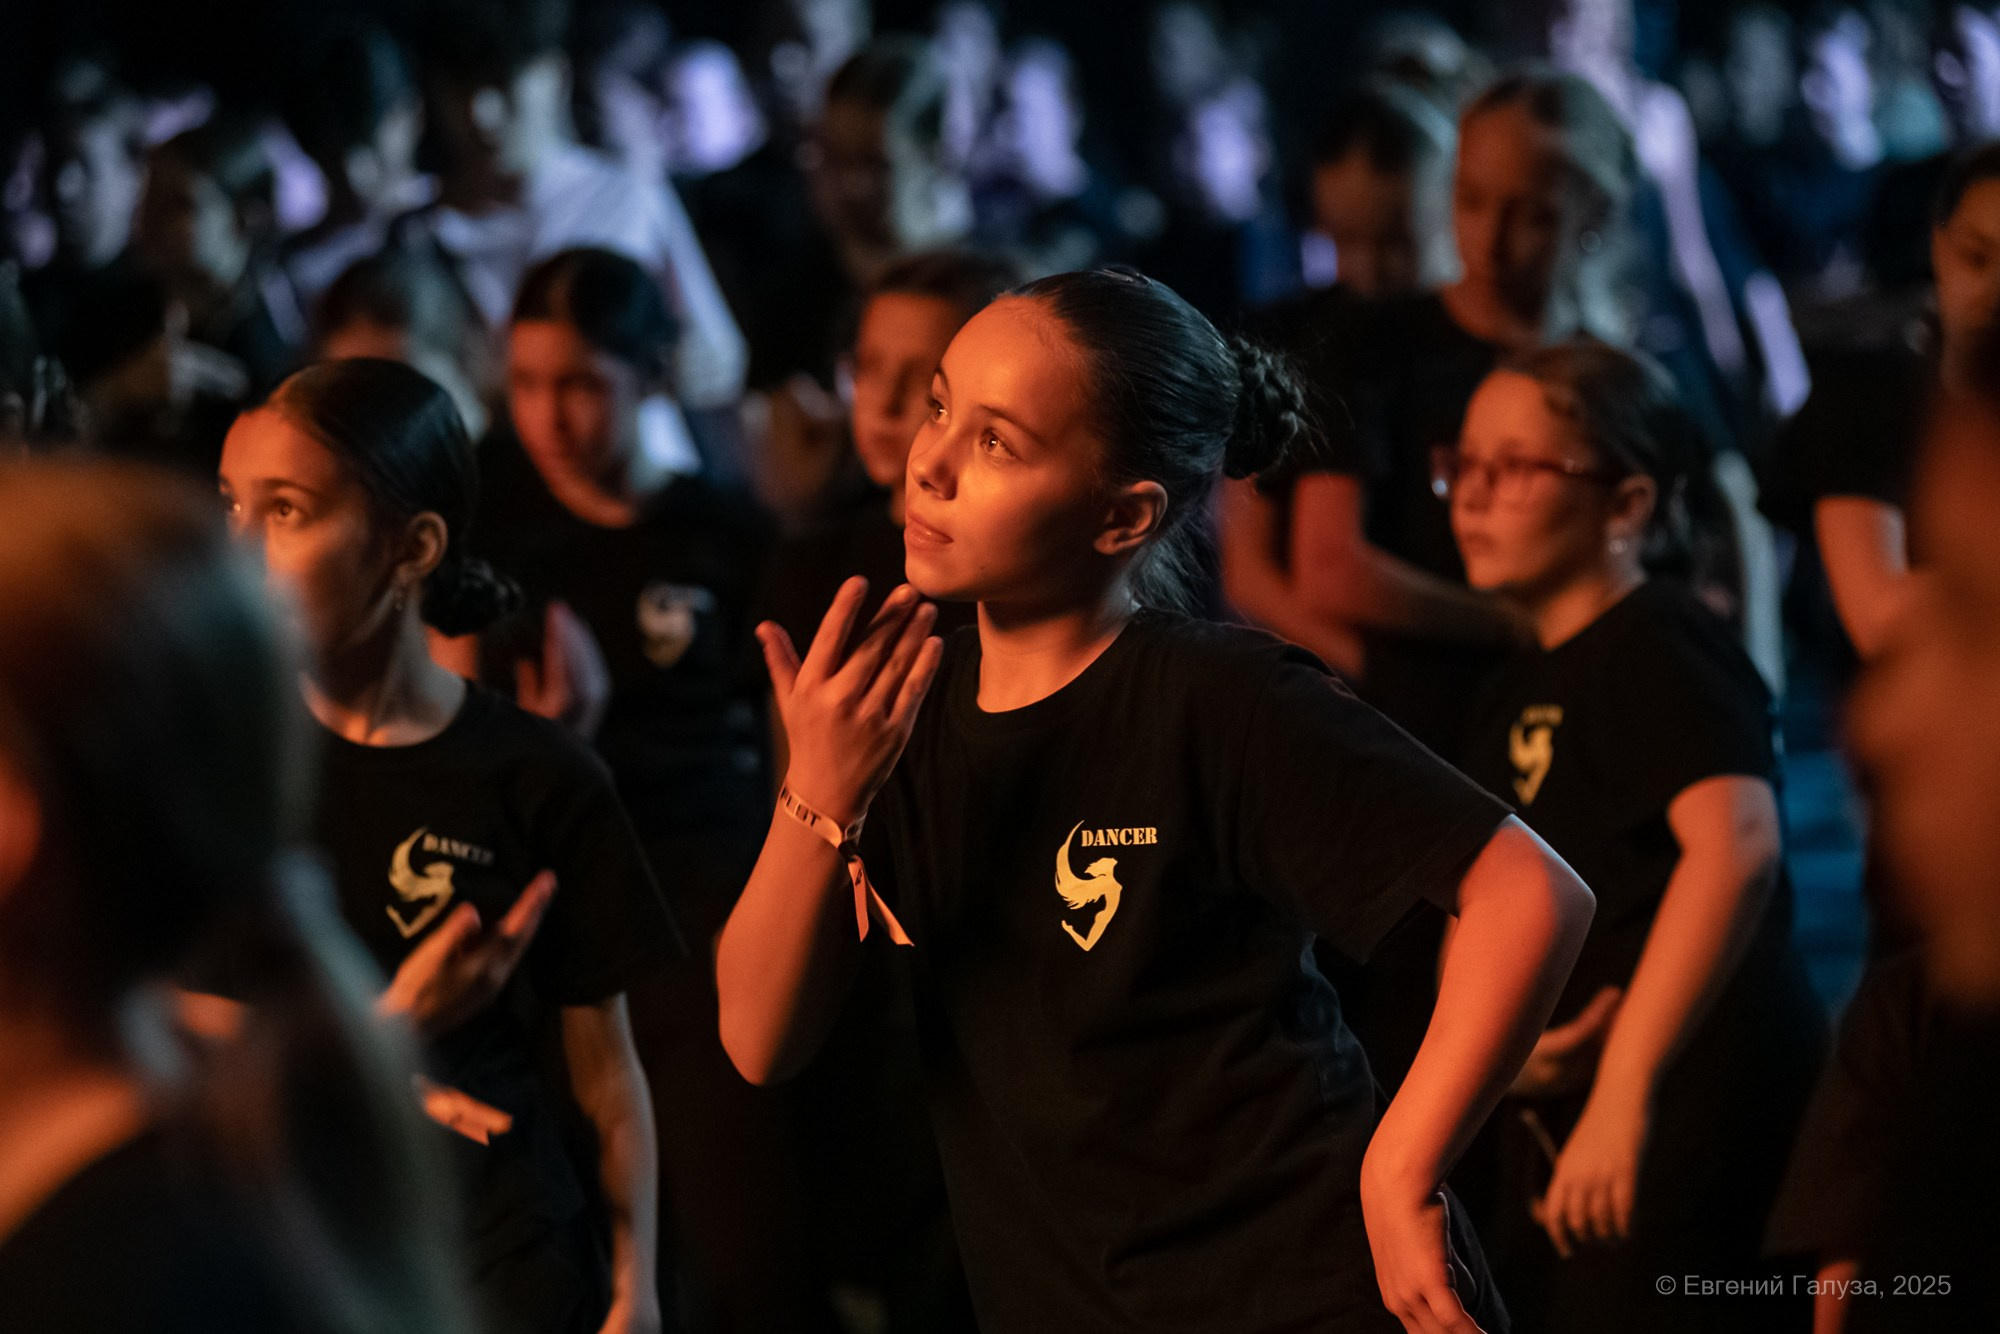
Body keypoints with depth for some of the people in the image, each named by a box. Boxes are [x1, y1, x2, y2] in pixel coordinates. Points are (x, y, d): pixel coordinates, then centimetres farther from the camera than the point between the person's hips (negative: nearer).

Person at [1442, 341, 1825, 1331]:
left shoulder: (1659, 651, -13)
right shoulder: (1521, 689, 15)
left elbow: (1737, 844, -29)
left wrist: (1624, 1088, -34)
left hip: (1684, 1119, -9)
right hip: (1553, 1119, 9)